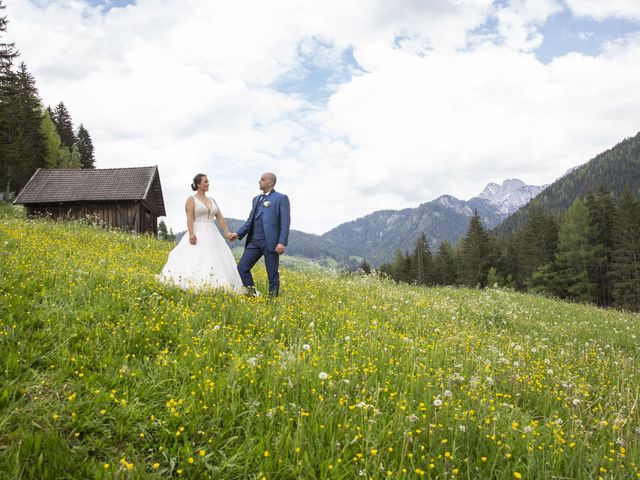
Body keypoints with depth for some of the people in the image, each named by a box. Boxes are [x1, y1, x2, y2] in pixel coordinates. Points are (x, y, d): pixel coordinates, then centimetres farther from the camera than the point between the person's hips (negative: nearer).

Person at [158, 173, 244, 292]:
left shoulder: (212, 200, 19)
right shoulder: (192, 199, 2)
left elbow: (220, 218, 14)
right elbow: (189, 218, -10)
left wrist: (227, 233, 3)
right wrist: (191, 234, -24)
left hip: (212, 235, 6)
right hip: (198, 235, -6)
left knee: (216, 262, -1)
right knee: (195, 262, -17)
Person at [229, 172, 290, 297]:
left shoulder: (281, 198, 0)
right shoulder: (256, 199, 21)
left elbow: (285, 222, -7)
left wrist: (282, 242, -16)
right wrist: (238, 234, 9)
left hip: (270, 242, -6)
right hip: (254, 241, 7)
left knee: (272, 274, 1)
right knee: (242, 268, -1)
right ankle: (252, 294, 10)